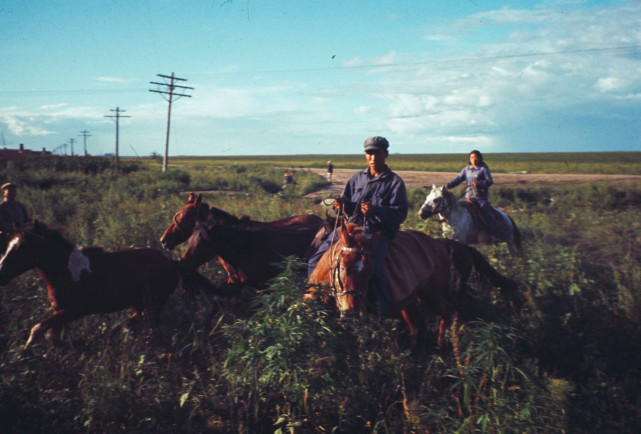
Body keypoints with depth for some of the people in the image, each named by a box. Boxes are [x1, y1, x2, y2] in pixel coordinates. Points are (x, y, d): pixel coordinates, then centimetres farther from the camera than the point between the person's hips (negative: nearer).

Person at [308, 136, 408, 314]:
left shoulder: (395, 182, -1)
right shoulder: (357, 178, 13)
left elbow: (400, 214, -10)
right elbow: (346, 202, 16)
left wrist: (375, 210, -27)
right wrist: (341, 204, -10)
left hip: (379, 231, -5)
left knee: (373, 266, -34)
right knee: (316, 261, -2)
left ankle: (383, 311, -21)